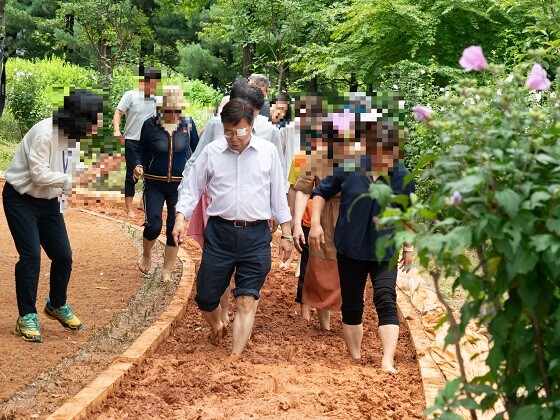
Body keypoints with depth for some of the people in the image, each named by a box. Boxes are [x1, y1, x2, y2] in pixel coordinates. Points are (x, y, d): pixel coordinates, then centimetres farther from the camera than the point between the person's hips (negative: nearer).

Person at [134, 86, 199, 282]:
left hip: (180, 185, 1)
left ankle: (167, 272, 20)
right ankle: (146, 256, 22)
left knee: (175, 229, 4)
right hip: (154, 184, -1)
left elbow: (196, 149, 9)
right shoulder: (150, 124, -6)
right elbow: (142, 151, 4)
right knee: (153, 225, -12)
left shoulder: (188, 124, -2)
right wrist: (139, 165, -16)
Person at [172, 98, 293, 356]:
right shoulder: (211, 152, 0)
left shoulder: (268, 152, 1)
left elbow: (278, 195, 7)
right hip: (219, 233, 1)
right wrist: (180, 218, -8)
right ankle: (216, 326, 41)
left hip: (256, 236, -1)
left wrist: (286, 234, 7)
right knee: (205, 298, 7)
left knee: (247, 301, -3)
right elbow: (192, 189, 7)